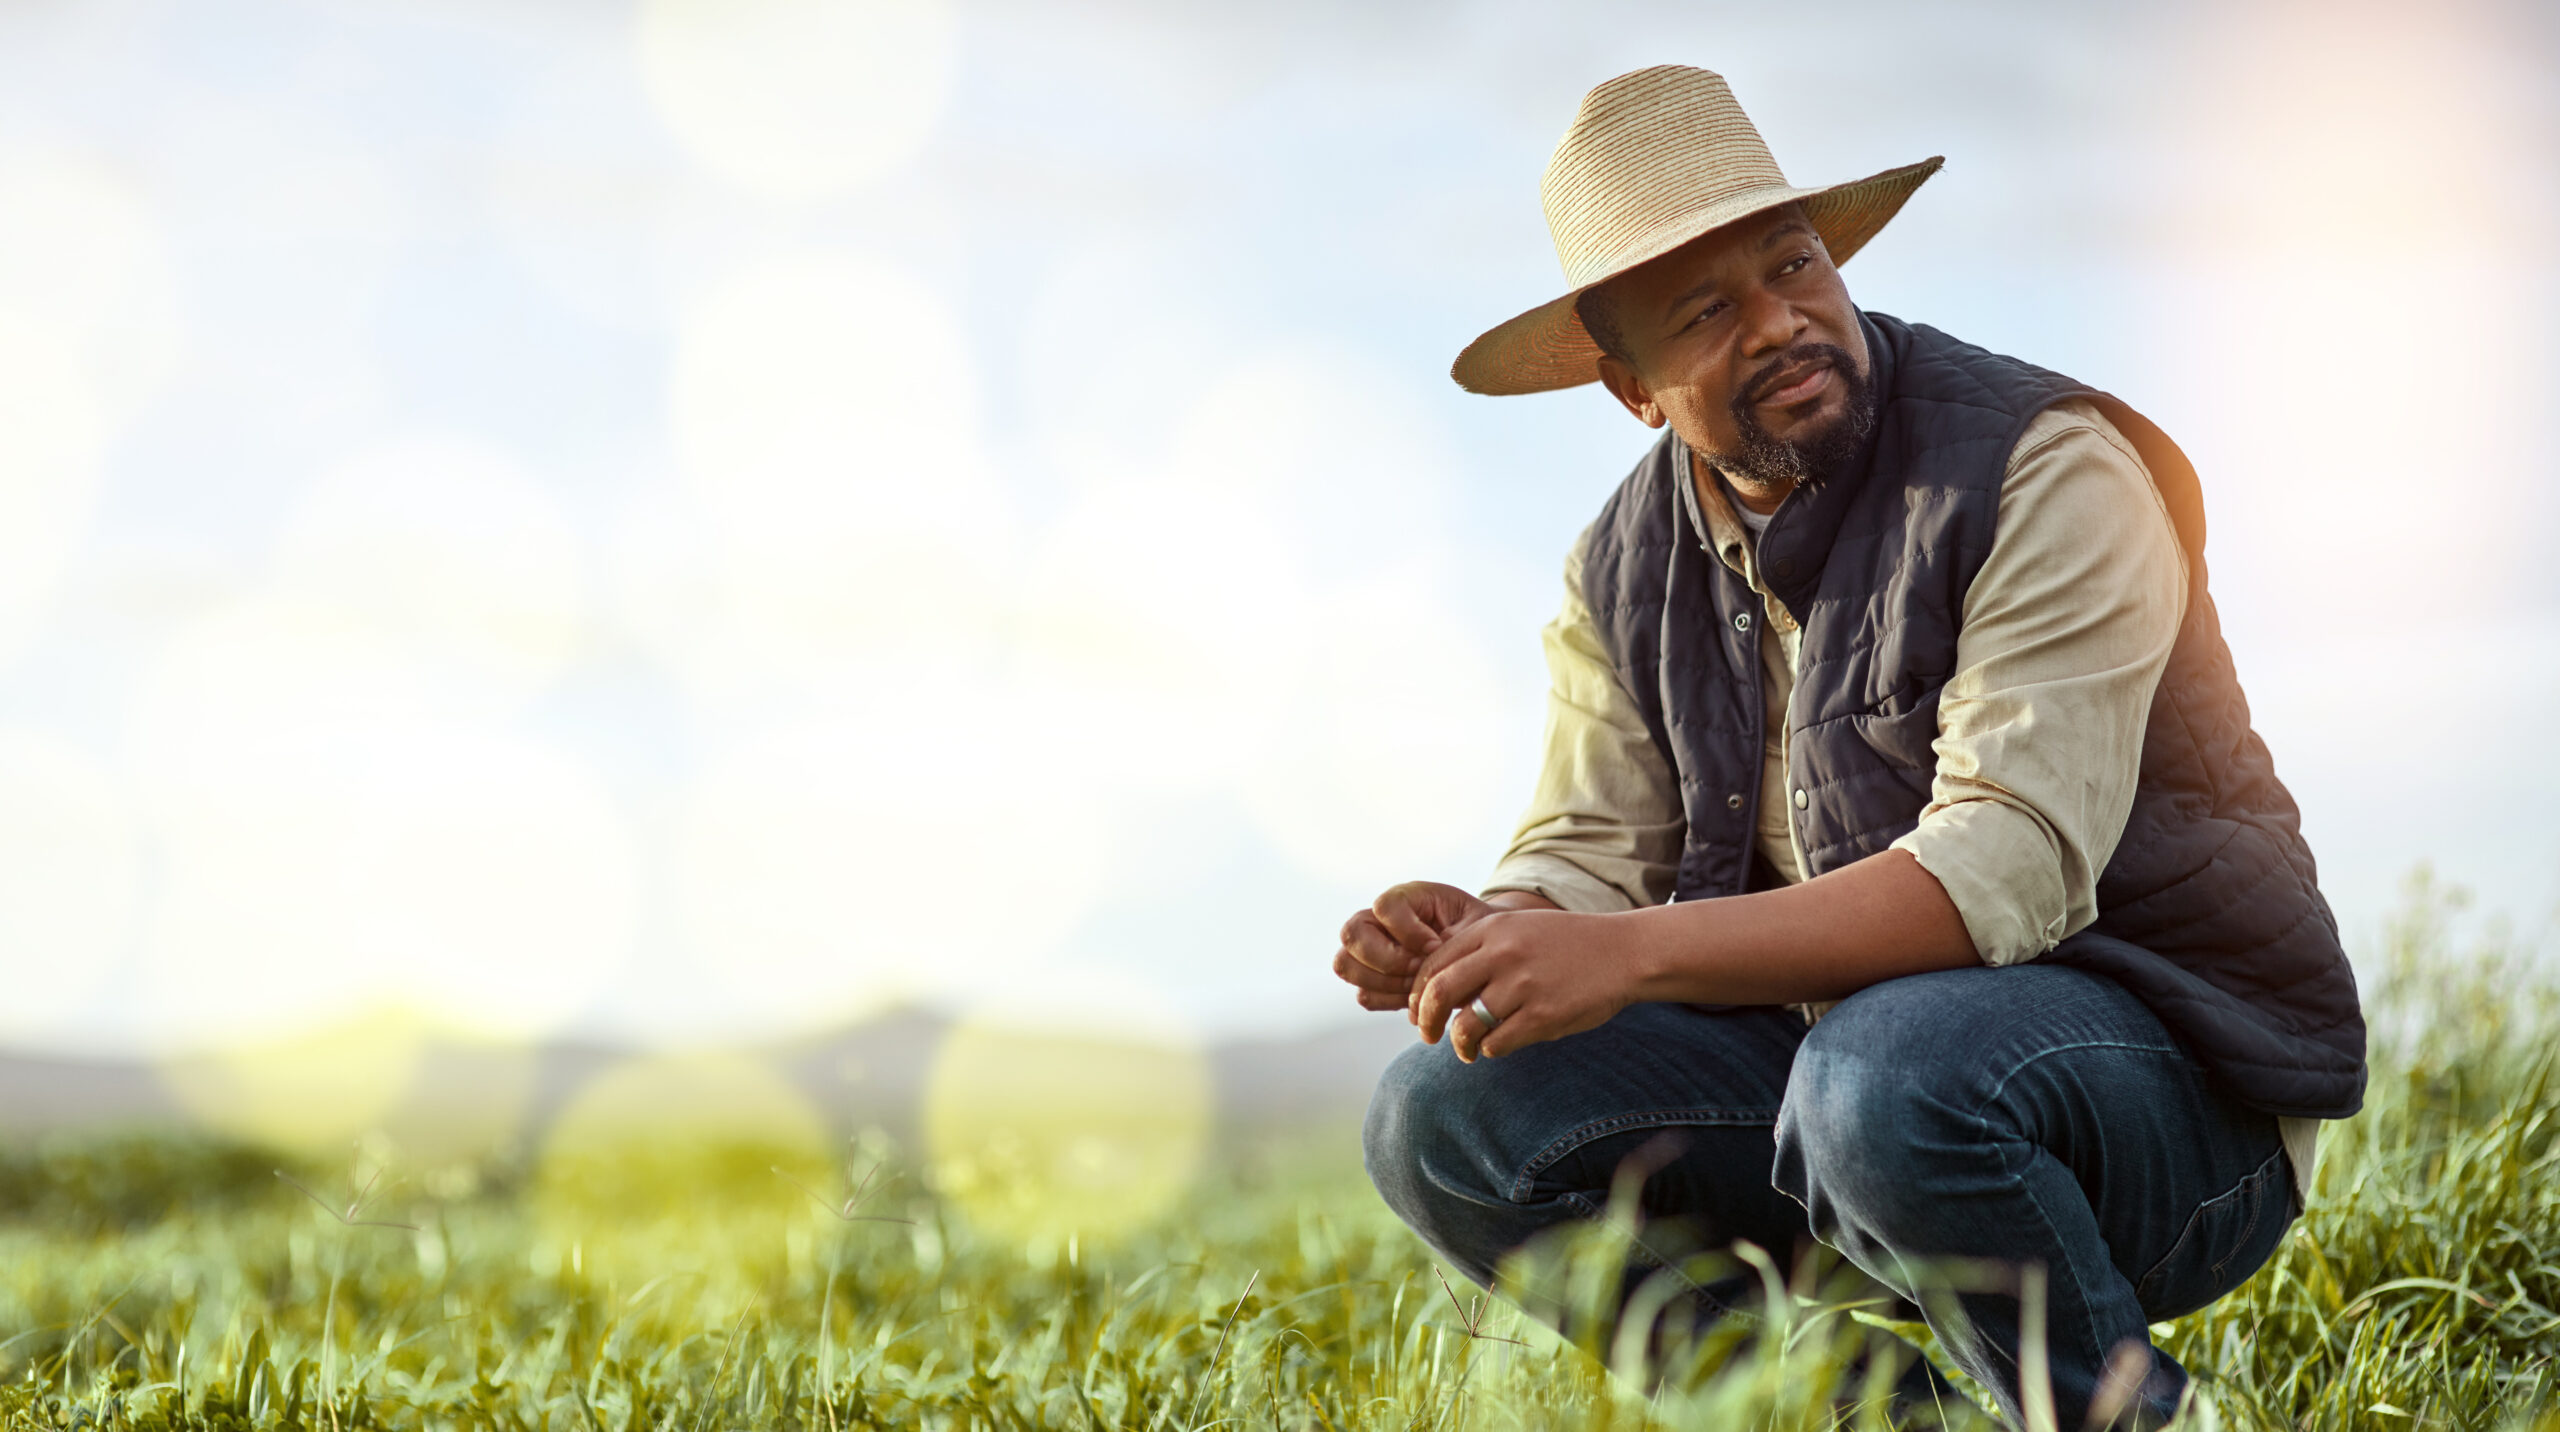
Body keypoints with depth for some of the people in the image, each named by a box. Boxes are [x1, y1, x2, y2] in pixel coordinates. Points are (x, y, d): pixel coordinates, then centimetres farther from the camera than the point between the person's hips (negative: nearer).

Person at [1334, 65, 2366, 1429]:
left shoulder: (2044, 470, -17)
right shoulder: (1626, 565, 5)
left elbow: (2008, 870, -27)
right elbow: (1588, 855, 5)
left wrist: (1630, 954, -34)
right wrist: (1481, 934, -21)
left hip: (2180, 1073, -6)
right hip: (1833, 1042, 7)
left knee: (1885, 1075, -38)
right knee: (1447, 1116, -10)